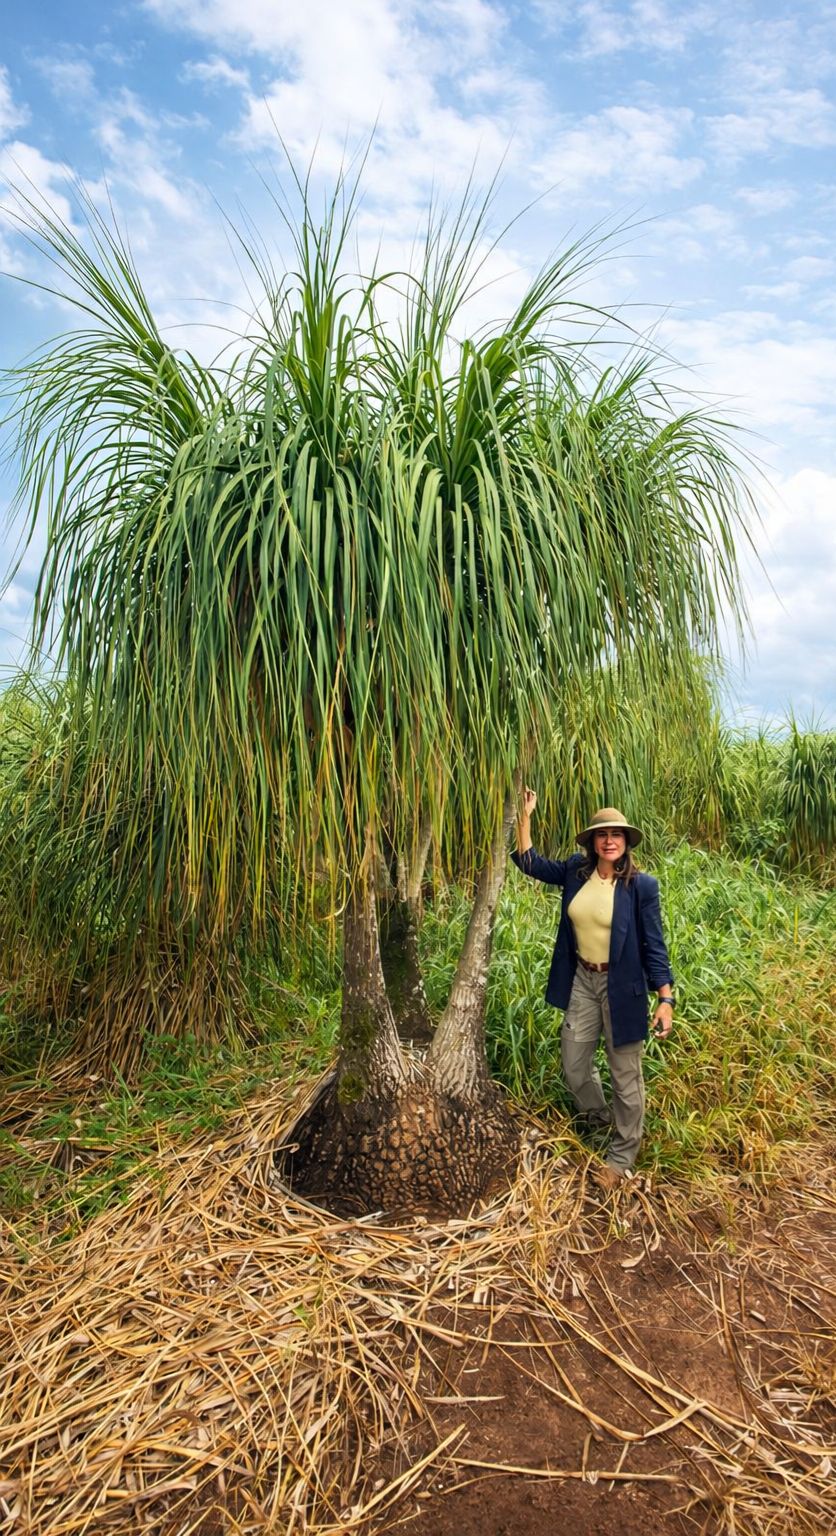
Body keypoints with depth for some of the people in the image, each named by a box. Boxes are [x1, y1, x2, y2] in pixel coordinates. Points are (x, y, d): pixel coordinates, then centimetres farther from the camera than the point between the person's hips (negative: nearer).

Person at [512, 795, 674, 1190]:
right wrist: (524, 815, 0)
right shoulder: (576, 871, -1)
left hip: (621, 987, -4)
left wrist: (666, 998, -14)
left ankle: (622, 1157, 30)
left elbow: (653, 945, -9)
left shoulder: (641, 885, -13)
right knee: (574, 1066, 16)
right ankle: (599, 1118, 47)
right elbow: (529, 862, 8)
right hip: (581, 983, 5)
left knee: (625, 1075, 9)